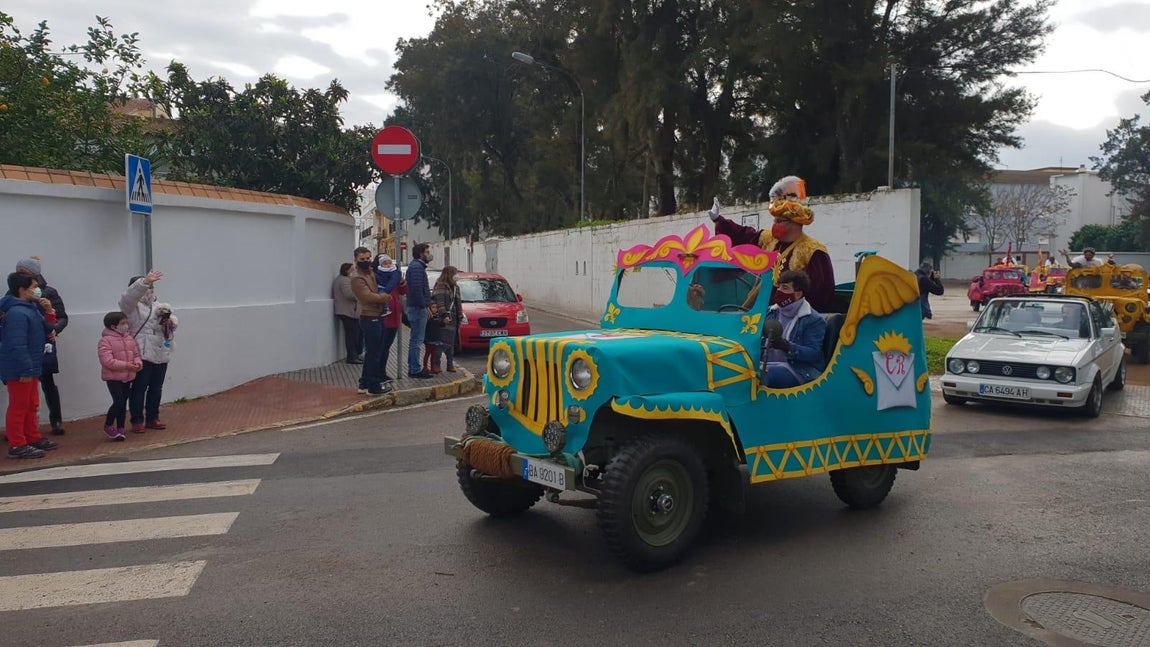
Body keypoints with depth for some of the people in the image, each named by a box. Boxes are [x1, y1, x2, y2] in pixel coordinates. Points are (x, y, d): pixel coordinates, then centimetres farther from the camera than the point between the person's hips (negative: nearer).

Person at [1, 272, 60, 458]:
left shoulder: (31, 308, 10)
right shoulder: (17, 313, -21)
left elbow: (46, 330, 18)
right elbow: (17, 345, -26)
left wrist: (48, 312, 1)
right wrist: (26, 370, -26)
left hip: (30, 368, 10)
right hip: (19, 370, -10)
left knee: (31, 405, 18)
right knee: (19, 407, -2)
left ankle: (33, 438, 29)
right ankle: (17, 445, 5)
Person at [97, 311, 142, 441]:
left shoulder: (129, 338, 9)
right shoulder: (105, 340, -12)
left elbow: (136, 354, 12)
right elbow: (107, 361, -20)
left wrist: (138, 364, -11)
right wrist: (126, 365, -25)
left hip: (127, 377, 6)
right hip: (113, 377, -6)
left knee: (123, 403, 11)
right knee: (118, 402, -13)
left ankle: (120, 429, 20)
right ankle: (108, 426, 8)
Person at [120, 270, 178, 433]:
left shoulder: (157, 306, 20)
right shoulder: (131, 306, -2)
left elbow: (174, 322, 21)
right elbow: (129, 296, -25)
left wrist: (170, 321, -4)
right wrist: (145, 281, -38)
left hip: (160, 355, 7)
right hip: (142, 355, -7)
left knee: (156, 388, 11)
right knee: (139, 388, -2)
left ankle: (152, 418, 22)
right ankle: (137, 421, 7)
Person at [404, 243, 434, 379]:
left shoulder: (418, 266, 20)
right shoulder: (416, 267, -13)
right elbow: (416, 288, -23)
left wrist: (426, 304, 17)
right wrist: (424, 306, -20)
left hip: (417, 308, 11)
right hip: (418, 308, -11)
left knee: (415, 339, 15)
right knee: (417, 340, -8)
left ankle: (413, 367, 21)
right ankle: (415, 370, -5)